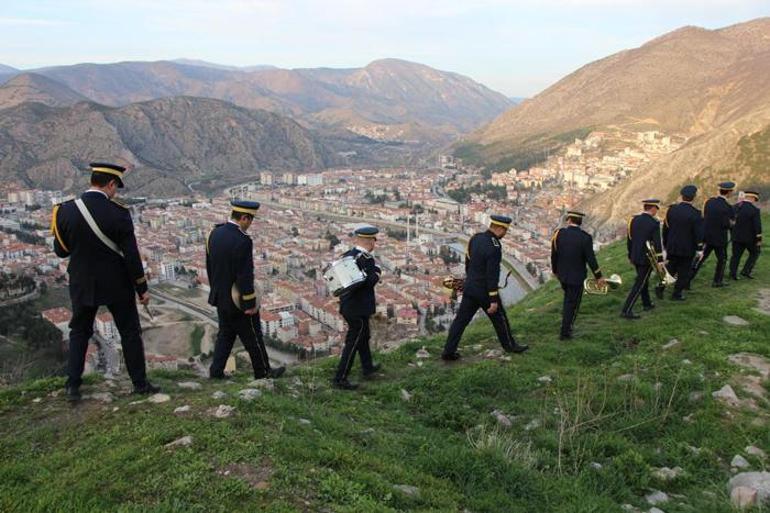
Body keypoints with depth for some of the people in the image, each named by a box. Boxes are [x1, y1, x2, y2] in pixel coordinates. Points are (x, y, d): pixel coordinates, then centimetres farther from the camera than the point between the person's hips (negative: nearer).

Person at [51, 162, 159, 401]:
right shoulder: (118, 213, -16)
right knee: (130, 332, 11)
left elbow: (60, 251, 3)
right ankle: (140, 382, 17)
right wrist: (142, 289, -5)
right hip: (116, 286, -3)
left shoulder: (65, 210, -6)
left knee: (79, 333, 18)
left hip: (82, 286, 3)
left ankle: (73, 386, 18)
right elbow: (131, 256, -14)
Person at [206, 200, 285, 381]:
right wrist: (250, 304, -16)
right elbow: (245, 276, -24)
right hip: (238, 301, -7)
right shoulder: (242, 241, -25)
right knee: (253, 337, 8)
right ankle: (263, 371, 21)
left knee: (225, 334, 20)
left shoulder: (214, 234, 1)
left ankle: (216, 371, 21)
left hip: (220, 298, 8)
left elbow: (209, 266, 11)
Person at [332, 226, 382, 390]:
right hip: (359, 309, -8)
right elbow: (370, 282, -26)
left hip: (347, 305, 8)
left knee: (363, 337, 25)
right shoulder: (367, 259, -20)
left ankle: (368, 367, 41)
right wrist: (377, 271, -9)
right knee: (353, 343, 1)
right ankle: (340, 379, 7)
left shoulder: (347, 255, 3)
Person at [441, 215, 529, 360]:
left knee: (461, 320, 9)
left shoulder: (476, 238, 1)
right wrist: (494, 300, -19)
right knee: (499, 318, 15)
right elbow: (492, 276, -23)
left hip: (469, 288, 7)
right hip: (485, 291, -7)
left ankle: (448, 352, 9)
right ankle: (510, 345, 33)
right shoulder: (494, 248, -24)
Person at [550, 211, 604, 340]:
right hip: (576, 277, -4)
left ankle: (567, 325, 33)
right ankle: (564, 332, 14)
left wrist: (555, 271, 15)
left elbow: (554, 255, -1)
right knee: (572, 304, 9)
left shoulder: (558, 233, -10)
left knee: (568, 299, 28)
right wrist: (598, 277, -3)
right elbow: (591, 259, -15)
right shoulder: (585, 238, -18)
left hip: (562, 275, 4)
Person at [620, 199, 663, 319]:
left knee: (643, 280, 24)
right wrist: (660, 261, -10)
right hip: (648, 259, -7)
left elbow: (629, 239, 8)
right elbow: (657, 244, -17)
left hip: (635, 257, 7)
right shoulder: (654, 223, -17)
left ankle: (647, 304, 39)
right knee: (639, 284, -2)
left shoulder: (634, 219, 1)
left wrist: (630, 256, 18)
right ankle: (626, 310, -6)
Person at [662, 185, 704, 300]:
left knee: (671, 267, 19)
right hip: (687, 248, -4)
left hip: (672, 246, 4)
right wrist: (699, 249, -2)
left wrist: (665, 244, 15)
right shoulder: (695, 214, -16)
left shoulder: (672, 209, -4)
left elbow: (665, 228, 4)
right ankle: (676, 294, 15)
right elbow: (698, 233, -13)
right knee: (684, 271, 9)